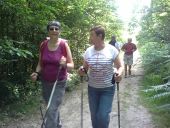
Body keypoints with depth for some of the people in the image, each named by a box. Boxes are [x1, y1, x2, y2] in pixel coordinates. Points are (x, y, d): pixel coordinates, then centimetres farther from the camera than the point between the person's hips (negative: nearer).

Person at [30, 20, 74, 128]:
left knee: (52, 110, -8)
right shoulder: (43, 45, -2)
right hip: (45, 82, 5)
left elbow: (71, 65, -10)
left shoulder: (64, 45, -13)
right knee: (53, 108, 21)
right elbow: (41, 63, 9)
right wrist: (37, 73, -9)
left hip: (59, 83, -4)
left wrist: (65, 64, -31)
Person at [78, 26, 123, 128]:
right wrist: (82, 71, -15)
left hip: (108, 89, -3)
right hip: (92, 88, 4)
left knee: (103, 116, -7)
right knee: (94, 116, 11)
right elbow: (85, 69, 8)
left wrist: (119, 73, -25)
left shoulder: (112, 50, -11)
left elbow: (120, 66, -3)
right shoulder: (88, 51, -1)